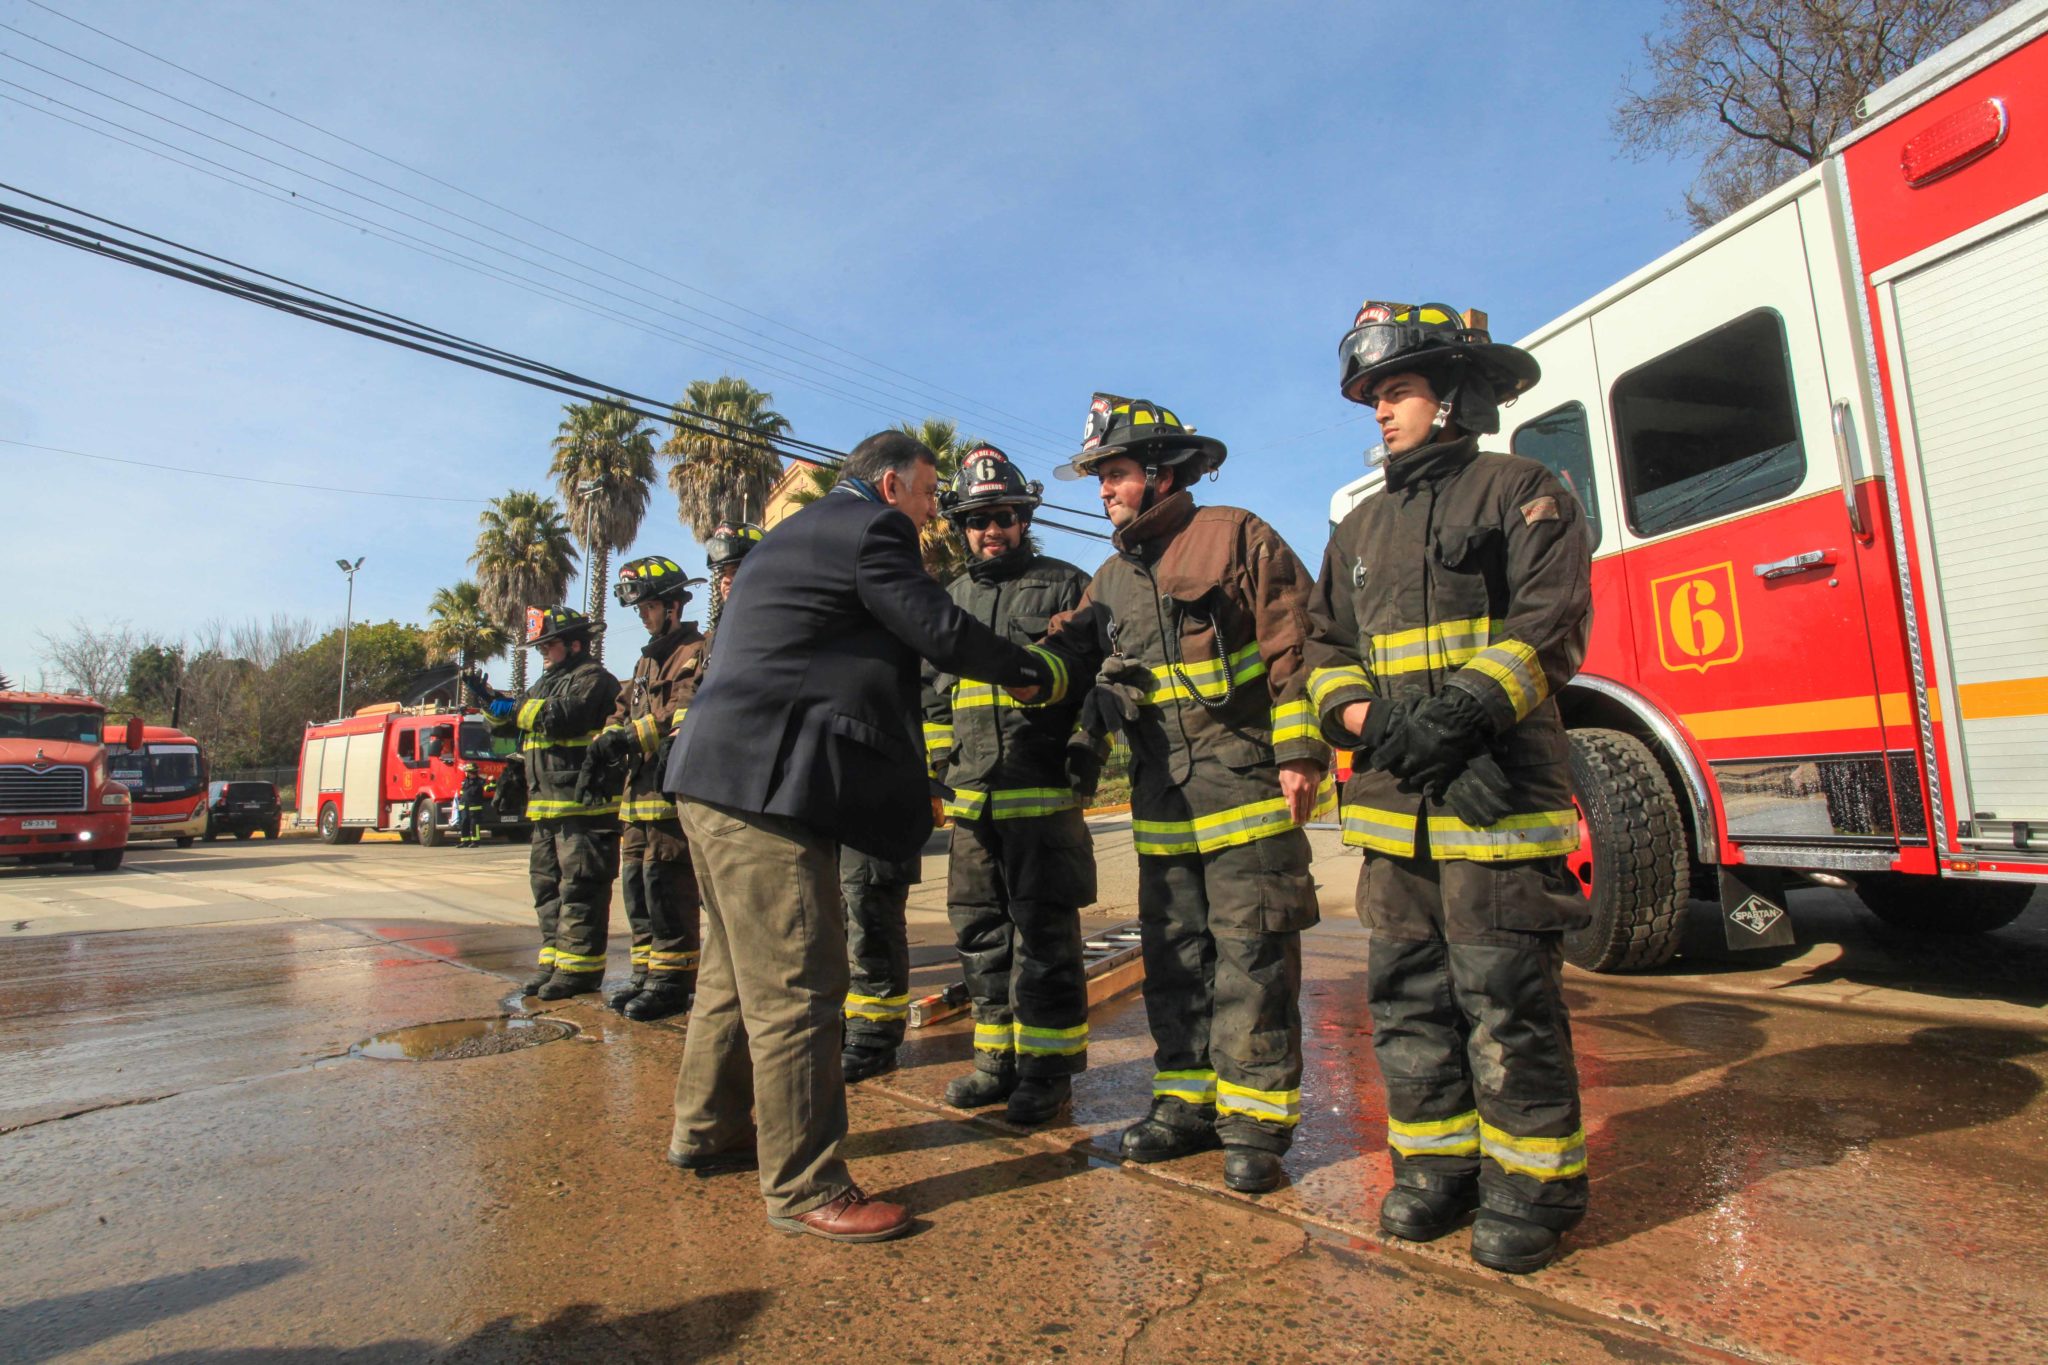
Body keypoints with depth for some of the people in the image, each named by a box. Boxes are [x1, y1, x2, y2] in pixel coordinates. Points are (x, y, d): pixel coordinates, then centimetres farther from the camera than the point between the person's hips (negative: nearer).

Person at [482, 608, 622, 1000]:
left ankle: (581, 966, -4)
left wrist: (515, 708, -8)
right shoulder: (548, 681, 25)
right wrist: (494, 703, 9)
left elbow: (562, 716, -20)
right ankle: (554, 960, 20)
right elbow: (517, 722, 27)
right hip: (547, 806, 10)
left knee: (580, 887, -8)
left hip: (584, 804, -10)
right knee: (547, 884, 13)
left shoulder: (592, 678, -6)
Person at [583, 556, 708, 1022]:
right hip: (638, 791, 9)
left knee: (666, 886, -8)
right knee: (636, 884, 13)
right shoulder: (646, 660, 25)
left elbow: (685, 716, -19)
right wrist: (605, 746, 1)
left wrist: (630, 738, -21)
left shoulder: (696, 653, -5)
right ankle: (647, 974, 22)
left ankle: (672, 981, 0)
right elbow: (623, 712, 20)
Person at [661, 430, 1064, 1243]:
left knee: (740, 970, 21)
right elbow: (944, 634, -10)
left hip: (719, 776, 11)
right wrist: (1043, 674, 4)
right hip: (766, 784, -11)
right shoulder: (869, 528, -6)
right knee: (797, 986, -6)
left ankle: (707, 1132, 36)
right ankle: (806, 1190, 4)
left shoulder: (790, 537, 25)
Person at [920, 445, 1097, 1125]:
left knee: (1045, 937, -1)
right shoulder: (949, 601, 18)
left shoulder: (1065, 585, 4)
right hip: (971, 798, 6)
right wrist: (934, 766, 15)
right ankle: (998, 1059, 25)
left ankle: (1049, 1068, 13)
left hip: (1044, 795, -5)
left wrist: (1086, 750, -9)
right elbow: (932, 695, 24)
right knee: (980, 934, 11)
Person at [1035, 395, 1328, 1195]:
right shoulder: (1113, 579, 17)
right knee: (1173, 956, 12)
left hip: (1245, 792, -6)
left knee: (1250, 960, -1)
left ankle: (1257, 1120, 10)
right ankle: (1187, 1100, 25)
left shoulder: (1234, 538, -3)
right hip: (1162, 801, 7)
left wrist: (1299, 752, -13)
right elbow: (1068, 650, 17)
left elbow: (1297, 644, -8)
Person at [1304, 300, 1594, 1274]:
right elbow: (1327, 645, 17)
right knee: (1407, 992, 10)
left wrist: (1461, 710, -21)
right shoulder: (1362, 528, 20)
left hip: (1495, 791, -6)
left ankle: (1532, 1183, 16)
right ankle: (1440, 1162, 25)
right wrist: (1359, 712, -4)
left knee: (1506, 996, -1)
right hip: (1394, 802, 6)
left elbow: (1548, 626, -8)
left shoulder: (1519, 493, 3)